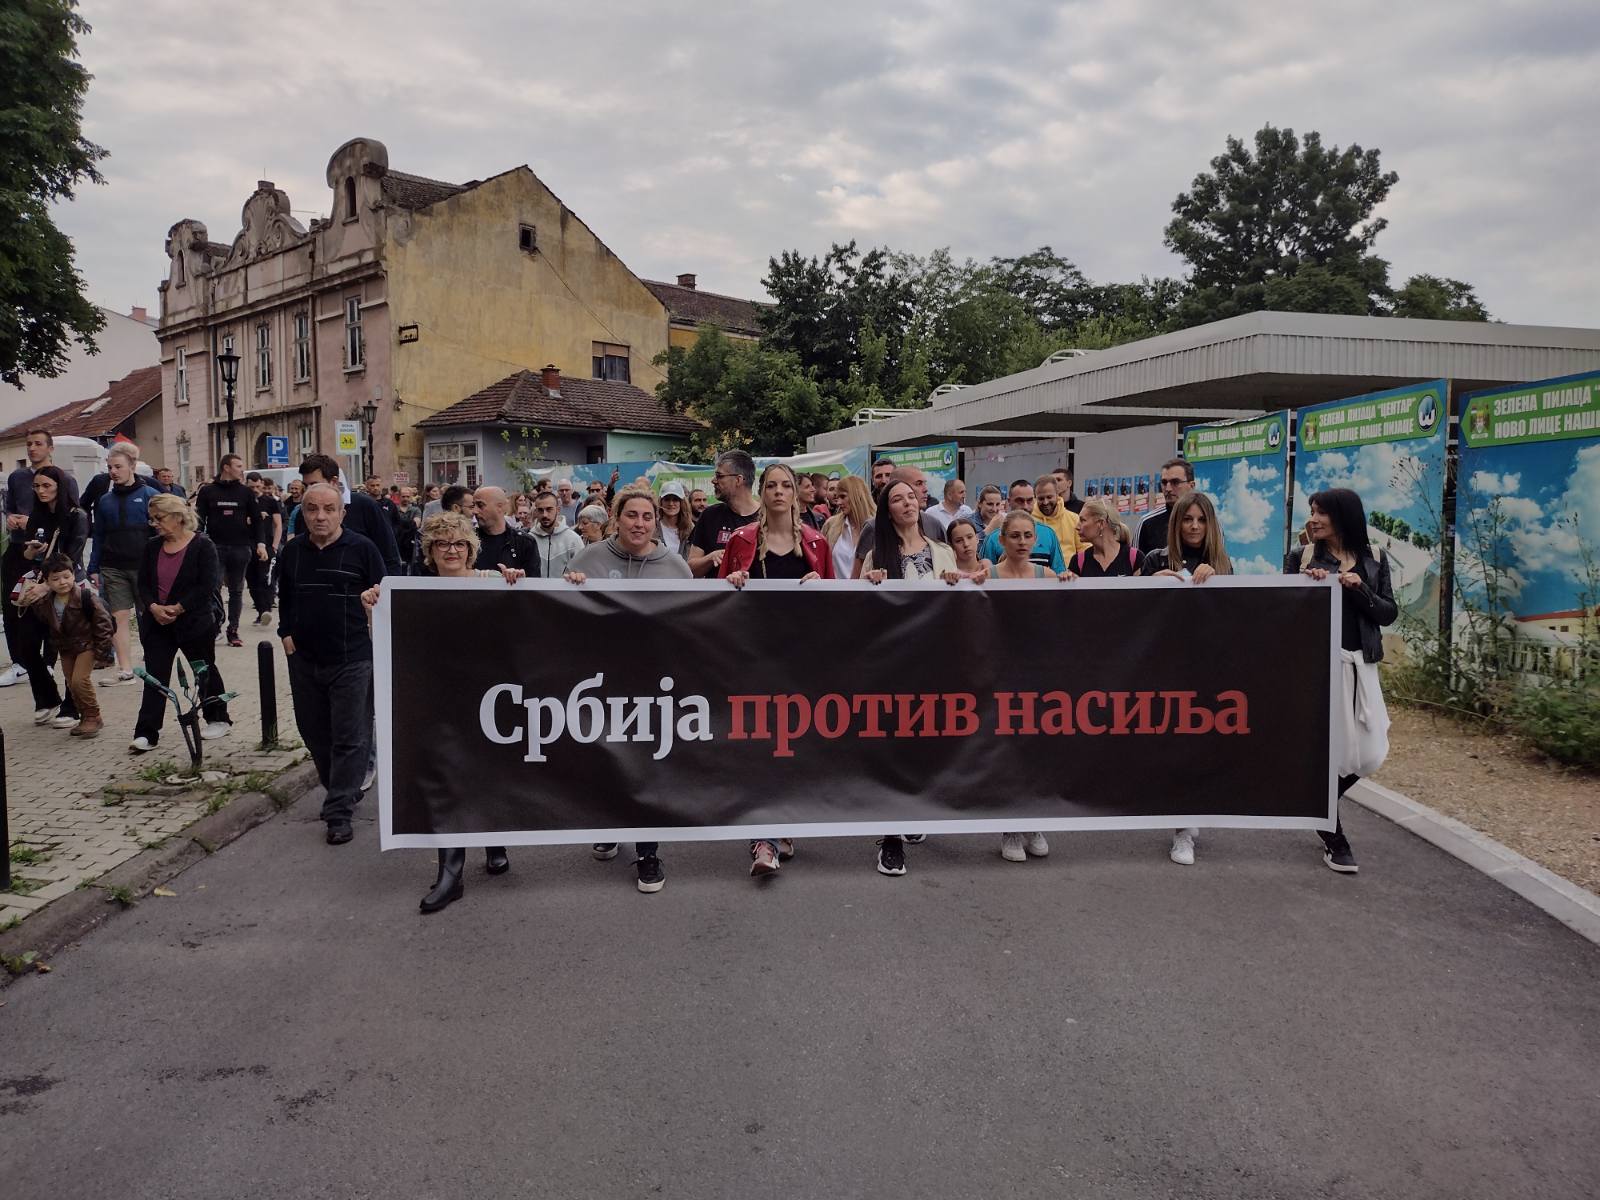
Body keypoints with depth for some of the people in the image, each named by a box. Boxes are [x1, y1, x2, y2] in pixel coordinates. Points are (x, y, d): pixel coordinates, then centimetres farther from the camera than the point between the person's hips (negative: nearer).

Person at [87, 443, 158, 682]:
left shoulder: (150, 495, -1)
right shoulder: (105, 501, 12)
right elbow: (99, 537, 14)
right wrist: (93, 569, 9)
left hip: (144, 566, -4)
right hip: (113, 568, 4)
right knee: (117, 618, 0)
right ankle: (125, 669, 4)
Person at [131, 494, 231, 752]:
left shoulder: (202, 546, -10)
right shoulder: (152, 547, 8)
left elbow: (207, 586, -16)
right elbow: (143, 583, 8)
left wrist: (177, 609, -19)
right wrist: (153, 607, -11)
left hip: (194, 622, -4)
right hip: (157, 622, 5)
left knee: (204, 671, 11)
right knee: (154, 676, -1)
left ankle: (218, 719, 28)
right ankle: (146, 734, -2)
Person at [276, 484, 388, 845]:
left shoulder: (361, 548, -7)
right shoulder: (293, 551, 7)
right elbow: (284, 597, 20)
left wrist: (375, 637, -7)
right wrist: (286, 633, 10)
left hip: (352, 660, -5)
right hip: (304, 659, 5)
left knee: (349, 738, -2)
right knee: (313, 732, 14)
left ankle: (340, 812, 4)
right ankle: (343, 790, 34)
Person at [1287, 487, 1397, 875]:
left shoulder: (1373, 559, 6)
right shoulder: (1302, 558, 0)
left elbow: (1388, 614, 3)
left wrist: (1359, 589, -13)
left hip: (1361, 664, 3)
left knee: (1371, 754, 4)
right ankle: (1333, 836, 16)